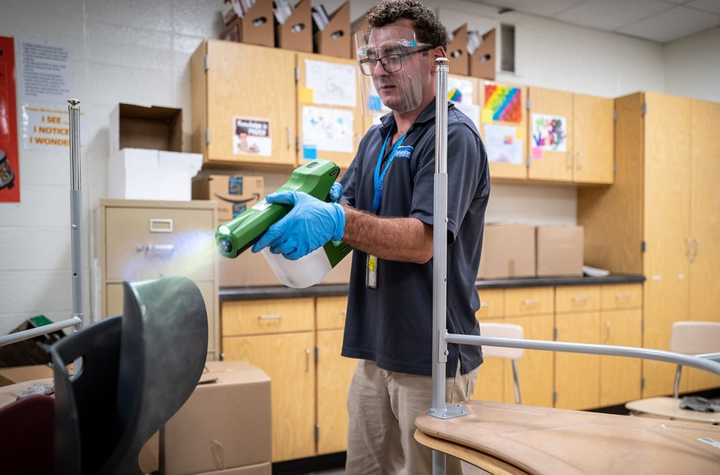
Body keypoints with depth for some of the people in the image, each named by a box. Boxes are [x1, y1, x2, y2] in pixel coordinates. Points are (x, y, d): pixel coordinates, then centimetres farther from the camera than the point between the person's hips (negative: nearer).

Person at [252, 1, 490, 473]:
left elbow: (422, 241, -21)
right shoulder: (374, 139, 14)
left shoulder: (453, 135, -11)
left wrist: (334, 221, -34)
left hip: (431, 354, -7)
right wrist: (298, 209, -14)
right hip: (374, 348, 7)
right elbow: (347, 207, 7)